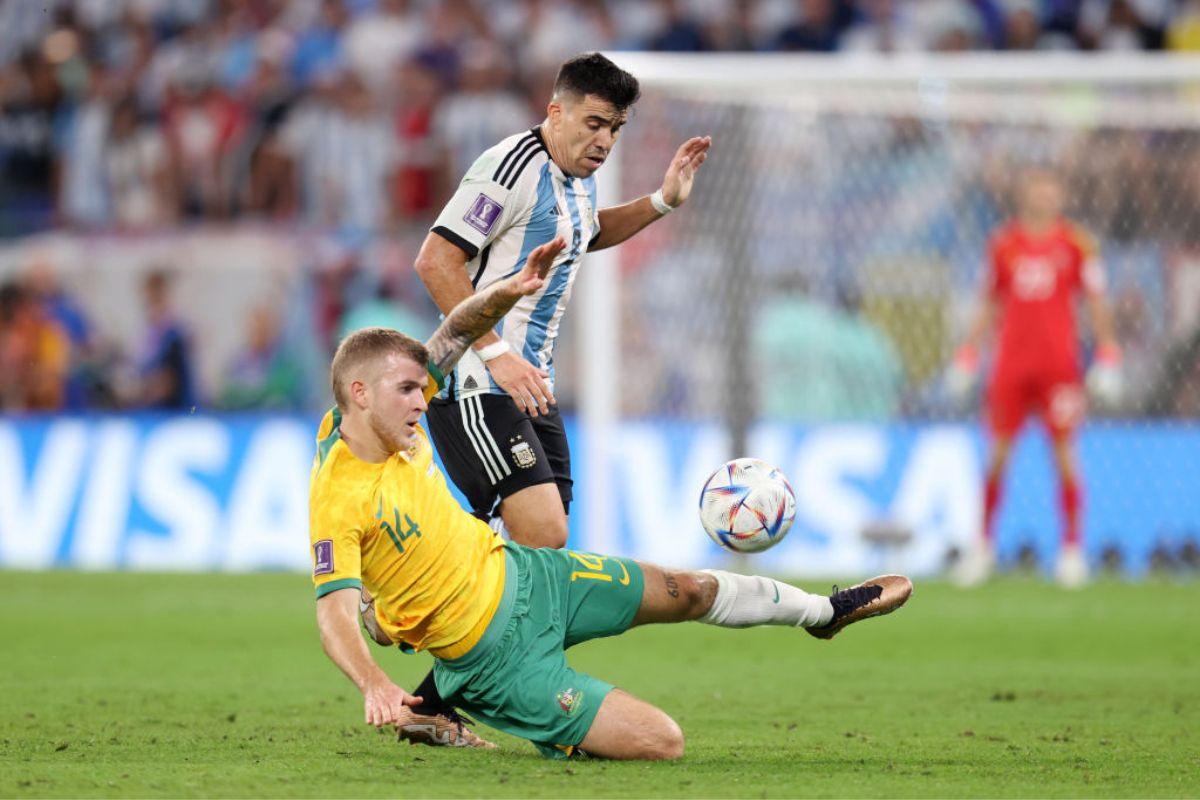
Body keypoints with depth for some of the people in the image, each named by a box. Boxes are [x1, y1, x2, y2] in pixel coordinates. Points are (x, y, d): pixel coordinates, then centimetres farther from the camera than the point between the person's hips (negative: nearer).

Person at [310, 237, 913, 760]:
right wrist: (374, 686, -54)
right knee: (661, 742, -12)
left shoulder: (389, 421, -6)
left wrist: (510, 291, -12)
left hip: (516, 570, 8)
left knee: (692, 592, 19)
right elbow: (334, 613, -36)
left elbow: (456, 335, 7)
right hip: (497, 653, -8)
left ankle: (823, 612, 48)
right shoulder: (337, 497, -29)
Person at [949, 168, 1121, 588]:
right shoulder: (1003, 244, 8)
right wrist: (969, 353, 12)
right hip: (1011, 361, 2)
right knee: (998, 454, 1)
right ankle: (985, 545, 10)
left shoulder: (1075, 245, 2)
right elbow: (990, 304, 16)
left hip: (1058, 361, -2)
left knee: (1064, 454, -4)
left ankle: (1072, 549, 3)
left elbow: (1096, 302, 4)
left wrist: (1107, 357, -2)